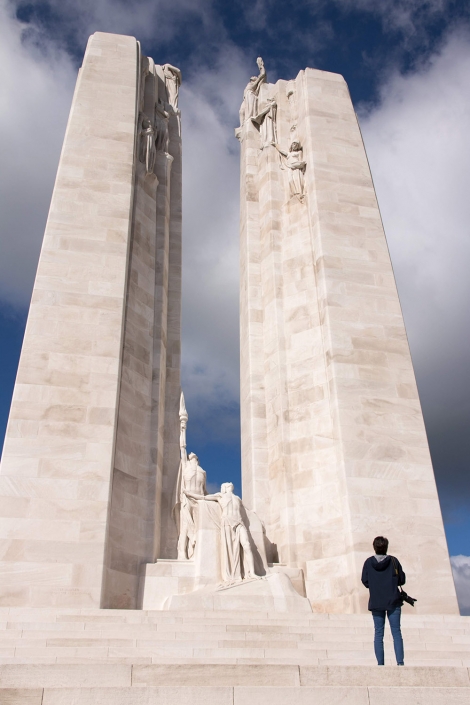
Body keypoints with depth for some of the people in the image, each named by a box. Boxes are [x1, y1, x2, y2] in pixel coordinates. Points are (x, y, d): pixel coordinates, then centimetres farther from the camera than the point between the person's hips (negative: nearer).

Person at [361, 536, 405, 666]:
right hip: (393, 602, -1)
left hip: (376, 603, 1)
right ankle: (400, 662, -4)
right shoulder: (393, 561, -5)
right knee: (396, 632, 4)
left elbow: (365, 581, -1)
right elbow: (402, 580, 0)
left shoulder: (368, 562, -4)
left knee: (378, 633, 6)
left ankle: (380, 663, 4)